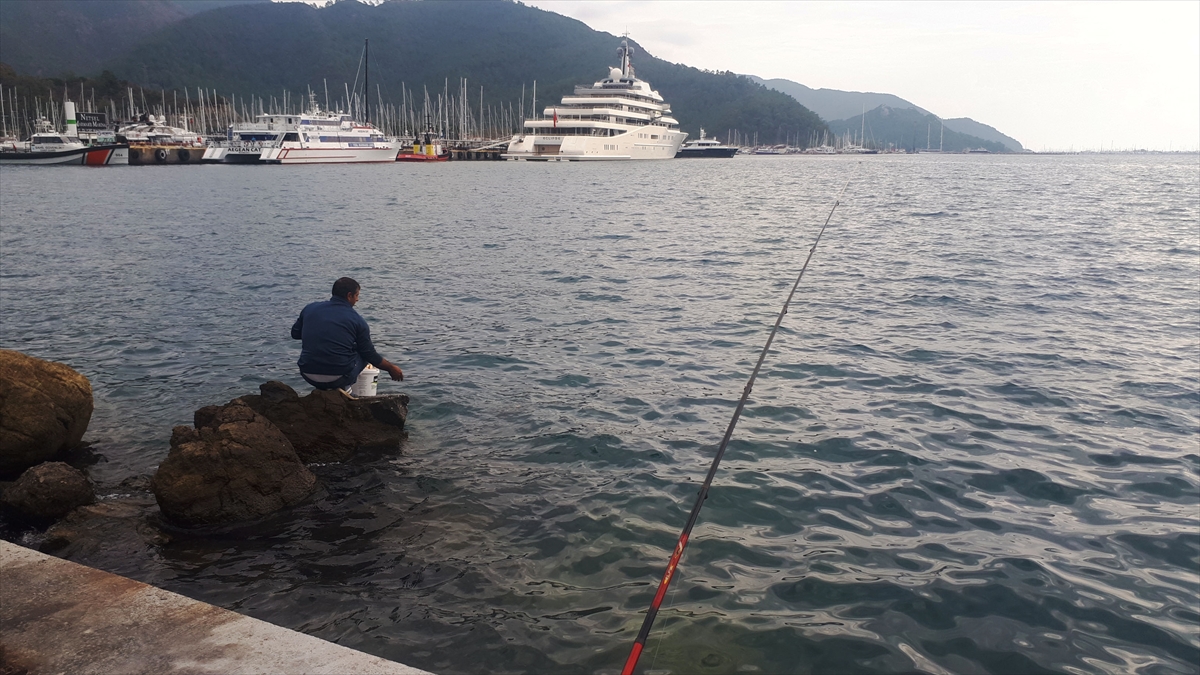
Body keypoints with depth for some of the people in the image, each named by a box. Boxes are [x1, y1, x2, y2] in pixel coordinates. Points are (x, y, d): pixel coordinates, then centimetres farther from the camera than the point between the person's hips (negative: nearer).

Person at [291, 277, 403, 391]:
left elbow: (295, 334, 20)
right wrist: (391, 368, 19)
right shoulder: (357, 321, -4)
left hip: (308, 376, 4)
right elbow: (370, 355, 4)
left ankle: (321, 388, 21)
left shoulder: (310, 308, 4)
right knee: (363, 353, 21)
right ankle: (339, 388, 12)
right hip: (338, 377, -3)